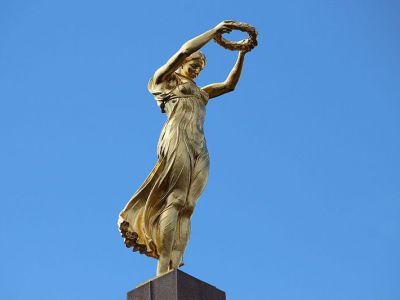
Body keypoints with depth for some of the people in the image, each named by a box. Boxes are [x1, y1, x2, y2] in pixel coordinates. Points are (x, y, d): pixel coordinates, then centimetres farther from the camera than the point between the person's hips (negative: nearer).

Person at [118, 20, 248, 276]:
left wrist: (242, 55, 27)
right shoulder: (164, 79, 17)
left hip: (199, 151, 7)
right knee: (174, 200, -19)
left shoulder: (200, 91, 35)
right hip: (177, 139, -6)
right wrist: (214, 31, 10)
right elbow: (185, 51, 4)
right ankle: (163, 268, -27)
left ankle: (174, 269, -18)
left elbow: (230, 84, 35)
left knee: (186, 207, -8)